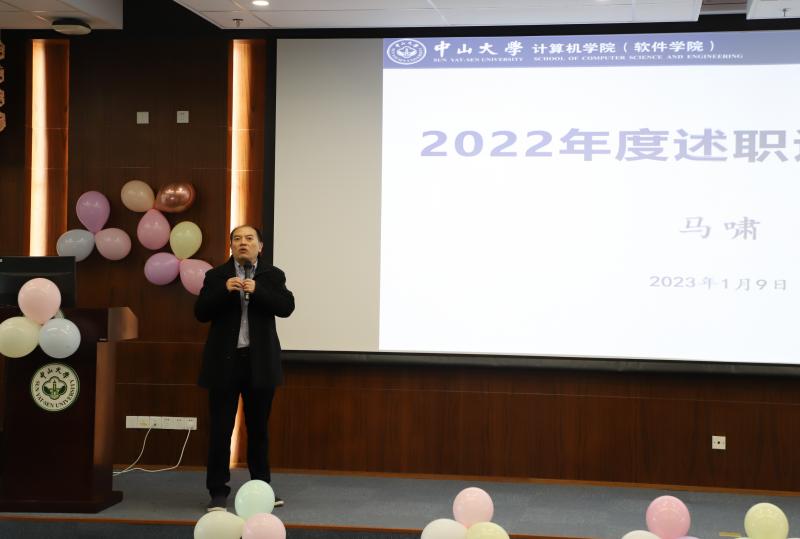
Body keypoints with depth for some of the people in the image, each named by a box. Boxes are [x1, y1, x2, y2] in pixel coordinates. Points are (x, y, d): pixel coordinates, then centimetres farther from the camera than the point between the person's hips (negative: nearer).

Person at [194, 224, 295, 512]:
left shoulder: (273, 275, 5)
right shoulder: (216, 275, 4)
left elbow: (286, 307, -8)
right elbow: (201, 312, -3)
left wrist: (257, 290, -20)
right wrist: (224, 290, -18)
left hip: (260, 362, 1)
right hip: (225, 361, -1)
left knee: (258, 428, 10)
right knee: (220, 429, 0)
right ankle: (218, 491, 7)